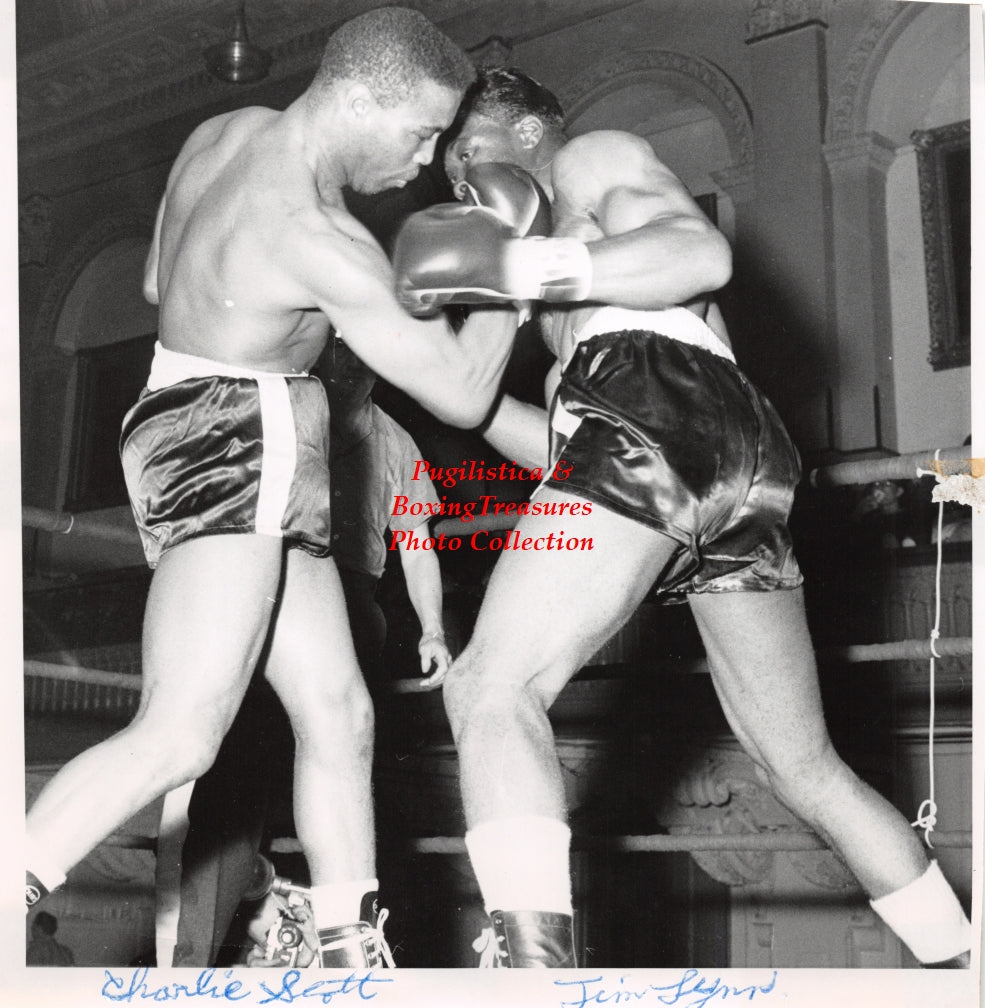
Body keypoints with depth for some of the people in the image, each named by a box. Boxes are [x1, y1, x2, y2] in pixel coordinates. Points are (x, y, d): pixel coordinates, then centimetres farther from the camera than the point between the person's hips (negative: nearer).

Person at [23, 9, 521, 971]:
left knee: (338, 715, 7)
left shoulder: (225, 132, 5)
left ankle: (352, 960, 11)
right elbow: (461, 394, -17)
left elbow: (158, 282, 21)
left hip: (253, 472, 10)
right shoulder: (319, 241, -23)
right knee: (178, 737, -18)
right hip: (227, 455, -10)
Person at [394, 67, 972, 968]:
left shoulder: (593, 155, 17)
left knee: (493, 686, -18)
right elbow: (566, 452, 33)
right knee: (804, 767, 15)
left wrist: (510, 265, -11)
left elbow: (704, 253, -5)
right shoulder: (584, 261, 40)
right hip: (745, 458, 9)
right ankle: (960, 959, 19)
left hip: (657, 404, -9)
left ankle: (535, 961, -35)